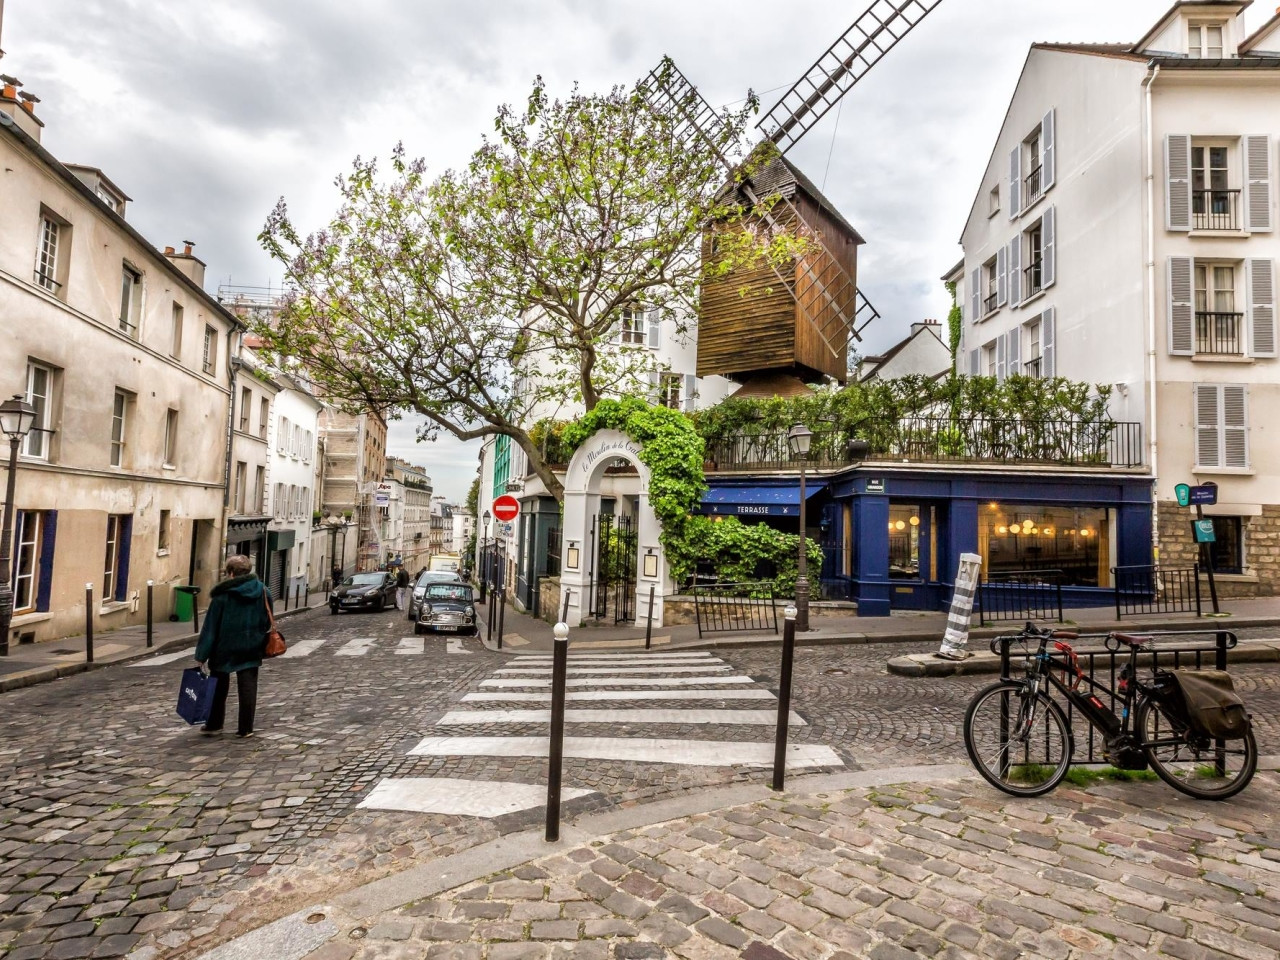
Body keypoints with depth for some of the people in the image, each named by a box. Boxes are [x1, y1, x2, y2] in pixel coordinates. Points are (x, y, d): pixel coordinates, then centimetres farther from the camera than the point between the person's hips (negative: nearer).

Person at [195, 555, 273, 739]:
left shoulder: (222, 595, -11)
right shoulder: (264, 592, 1)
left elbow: (210, 627, -9)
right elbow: (267, 622, 8)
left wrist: (202, 655, -5)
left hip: (224, 649, -2)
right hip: (251, 649, 2)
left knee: (219, 686, 16)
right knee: (248, 687, 5)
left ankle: (214, 724, 27)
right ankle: (245, 729, 6)